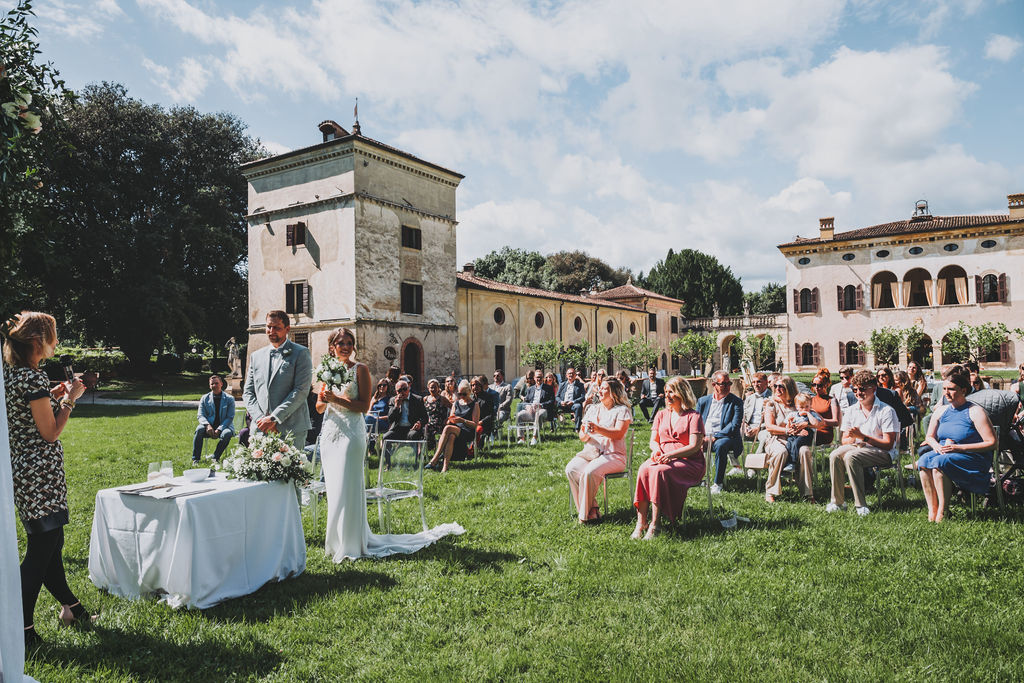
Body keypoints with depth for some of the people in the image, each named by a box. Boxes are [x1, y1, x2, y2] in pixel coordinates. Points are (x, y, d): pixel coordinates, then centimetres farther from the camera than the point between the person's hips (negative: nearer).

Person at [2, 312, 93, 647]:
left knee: (50, 541, 19)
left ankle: (70, 606, 32)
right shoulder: (34, 378, -19)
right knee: (40, 551, -2)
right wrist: (69, 399, -8)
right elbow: (50, 432, -17)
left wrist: (53, 395, 14)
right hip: (41, 473, -10)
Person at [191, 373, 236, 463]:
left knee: (227, 433, -35)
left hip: (224, 426, -2)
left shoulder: (229, 399, 4)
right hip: (209, 428, 2)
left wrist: (219, 429, -17)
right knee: (199, 429, -30)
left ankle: (216, 457, -20)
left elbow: (230, 417, -3)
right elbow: (200, 415, 3)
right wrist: (207, 425, -19)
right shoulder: (205, 398, 10)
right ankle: (195, 459, -25)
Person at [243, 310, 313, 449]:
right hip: (260, 428, 4)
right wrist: (260, 419, -3)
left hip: (291, 428, -4)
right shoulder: (256, 356, 18)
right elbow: (248, 392, 14)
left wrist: (273, 418, -12)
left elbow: (301, 390, -7)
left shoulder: (301, 353, 2)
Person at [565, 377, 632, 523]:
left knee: (590, 472, -33)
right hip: (590, 452, 6)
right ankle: (592, 509, -17)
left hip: (613, 455, -6)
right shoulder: (593, 409, 19)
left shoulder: (622, 410, 1)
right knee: (571, 469, -23)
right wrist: (585, 434, -9)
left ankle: (585, 514, -16)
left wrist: (598, 429, -26)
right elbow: (581, 436, 15)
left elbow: (619, 434, -15)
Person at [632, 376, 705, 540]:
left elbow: (694, 446, -7)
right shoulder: (661, 415, 20)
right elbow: (653, 440, 16)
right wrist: (656, 449, -9)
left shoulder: (693, 416, 2)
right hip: (663, 459, 5)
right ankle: (641, 521, -33)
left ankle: (654, 524, -33)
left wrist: (670, 455, -21)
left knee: (659, 471, -36)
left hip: (688, 462, -4)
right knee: (644, 469, -30)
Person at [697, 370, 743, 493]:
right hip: (704, 438, 4)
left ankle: (718, 483, -22)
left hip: (724, 437, -4)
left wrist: (715, 436, -19)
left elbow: (735, 425, -9)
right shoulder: (703, 400, 15)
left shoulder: (736, 402, 2)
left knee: (720, 444, -37)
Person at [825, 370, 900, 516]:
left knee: (851, 457, -34)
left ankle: (861, 505, -29)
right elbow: (844, 440, 11)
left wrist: (862, 436, -21)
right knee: (835, 455, -26)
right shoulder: (851, 411, 11)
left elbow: (888, 444, -12)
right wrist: (852, 439, -13)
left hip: (882, 453, -5)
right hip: (857, 448, 5)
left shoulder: (886, 411, -7)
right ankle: (837, 502, -19)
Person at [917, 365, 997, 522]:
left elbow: (992, 443, -12)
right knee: (924, 459, -26)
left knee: (940, 461, -34)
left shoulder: (975, 412, -7)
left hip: (973, 458, -6)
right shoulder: (941, 411, 12)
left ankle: (942, 513, -26)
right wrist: (937, 446, -4)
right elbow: (929, 437, 21)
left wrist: (959, 447, -18)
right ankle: (932, 511, -26)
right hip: (944, 454, 6)